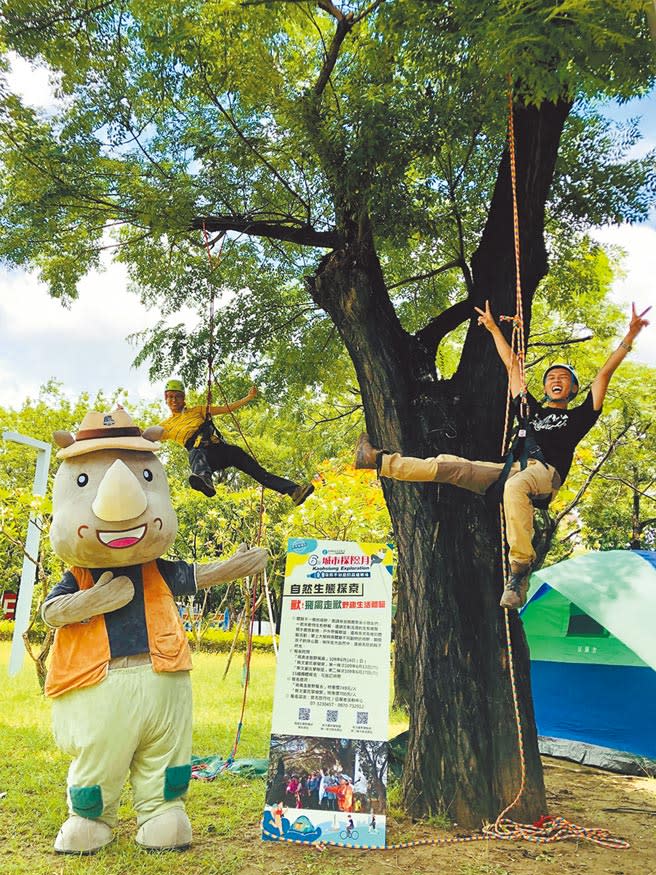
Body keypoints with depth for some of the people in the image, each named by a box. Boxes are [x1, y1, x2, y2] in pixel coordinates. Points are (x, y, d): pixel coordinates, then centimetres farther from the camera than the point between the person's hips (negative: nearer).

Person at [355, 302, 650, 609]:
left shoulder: (579, 416, 22)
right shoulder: (532, 409, 31)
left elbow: (604, 373, 17)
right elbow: (513, 366, 36)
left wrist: (630, 335, 14)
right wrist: (494, 328, 43)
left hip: (545, 472, -5)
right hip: (509, 469, 5)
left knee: (515, 486, -42)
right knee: (448, 465, -7)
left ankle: (520, 567, -41)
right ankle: (380, 460, -3)